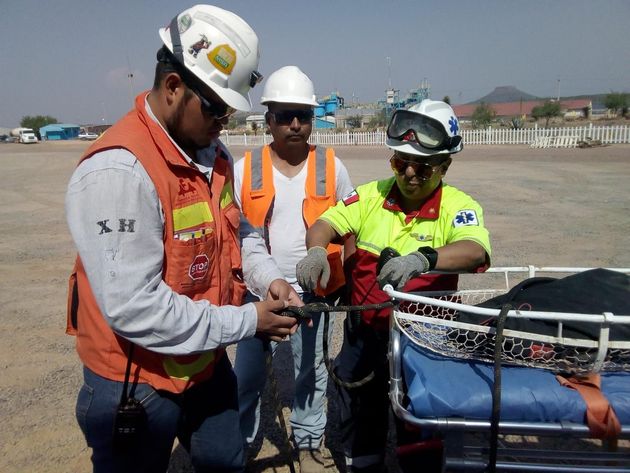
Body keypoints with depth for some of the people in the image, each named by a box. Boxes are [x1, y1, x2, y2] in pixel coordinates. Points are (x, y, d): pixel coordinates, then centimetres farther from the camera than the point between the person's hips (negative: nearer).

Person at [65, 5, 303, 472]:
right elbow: (133, 308, -30)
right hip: (137, 383, -7)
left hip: (207, 362, 8)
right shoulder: (118, 171, -28)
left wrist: (268, 276, -7)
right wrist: (247, 321, -23)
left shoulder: (214, 153, 1)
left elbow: (235, 228, 13)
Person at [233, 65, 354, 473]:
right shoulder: (245, 169, -4)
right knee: (248, 375, 13)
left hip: (312, 291, 0)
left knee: (311, 372, 16)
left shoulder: (332, 167, -3)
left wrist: (348, 280, 1)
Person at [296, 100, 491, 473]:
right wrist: (316, 250, -29)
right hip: (364, 330, 3)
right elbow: (326, 223, -6)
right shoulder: (371, 195, -4)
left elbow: (475, 251, -31)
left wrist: (424, 258, -50)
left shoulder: (458, 206, -13)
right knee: (360, 413, 22)